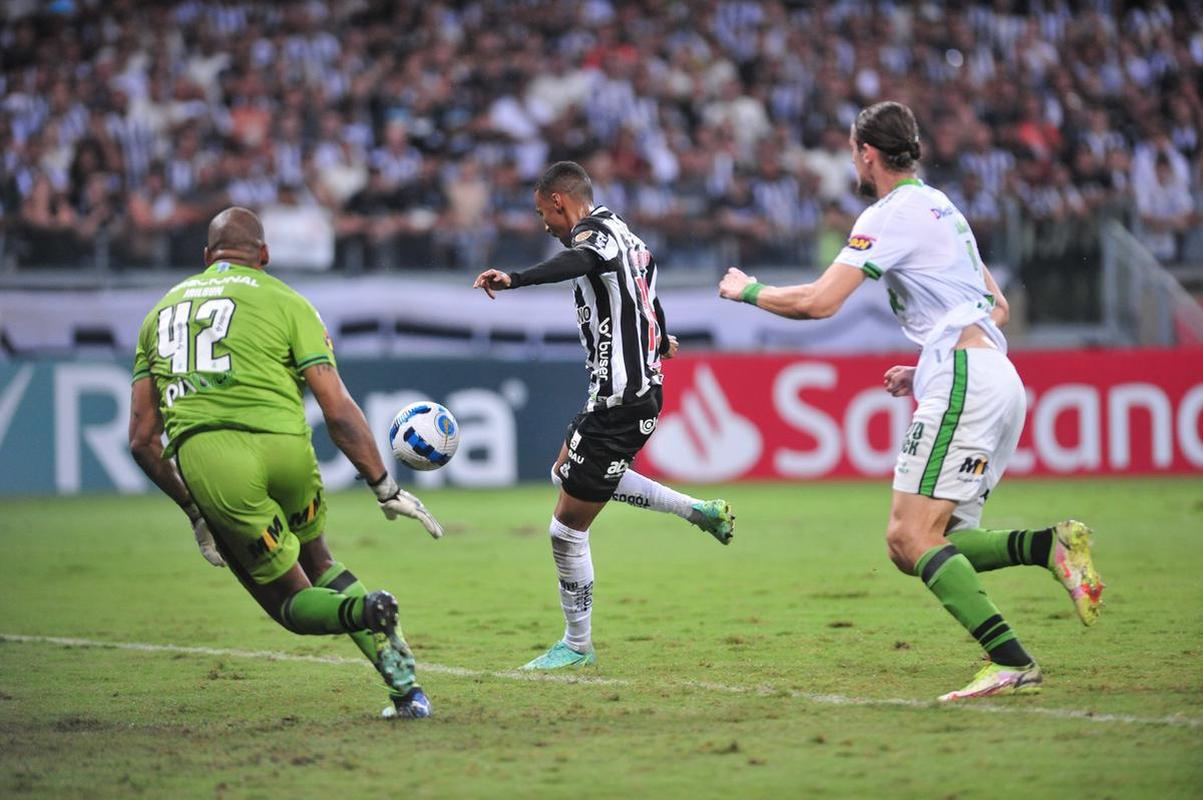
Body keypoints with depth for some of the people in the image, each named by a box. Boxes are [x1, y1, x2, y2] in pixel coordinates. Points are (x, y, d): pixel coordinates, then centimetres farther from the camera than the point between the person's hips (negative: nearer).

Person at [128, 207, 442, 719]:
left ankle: (363, 609, -24)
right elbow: (338, 411, 4)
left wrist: (195, 512, 29)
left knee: (294, 604, 12)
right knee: (317, 562, 27)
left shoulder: (161, 311, 25)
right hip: (283, 446, -1)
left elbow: (142, 440, 21)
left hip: (202, 457, 1)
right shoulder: (283, 301, 14)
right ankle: (407, 688, 13)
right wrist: (386, 490, 10)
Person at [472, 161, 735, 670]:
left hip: (617, 407, -10)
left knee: (567, 529, -1)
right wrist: (660, 342, 57)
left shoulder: (595, 230, -14)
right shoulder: (627, 237, 15)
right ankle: (699, 511, 28)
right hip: (644, 389, 10)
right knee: (566, 471, 31)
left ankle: (577, 646, 12)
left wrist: (514, 280, -58)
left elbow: (576, 262, -40)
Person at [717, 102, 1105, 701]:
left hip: (966, 382, -10)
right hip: (996, 383, 10)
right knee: (914, 546, 6)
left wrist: (748, 291, 4)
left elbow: (818, 302, -13)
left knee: (912, 537, -16)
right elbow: (998, 308, 30)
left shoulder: (892, 214, -5)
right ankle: (1052, 546, -8)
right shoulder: (941, 209, 25)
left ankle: (1012, 663, -25)